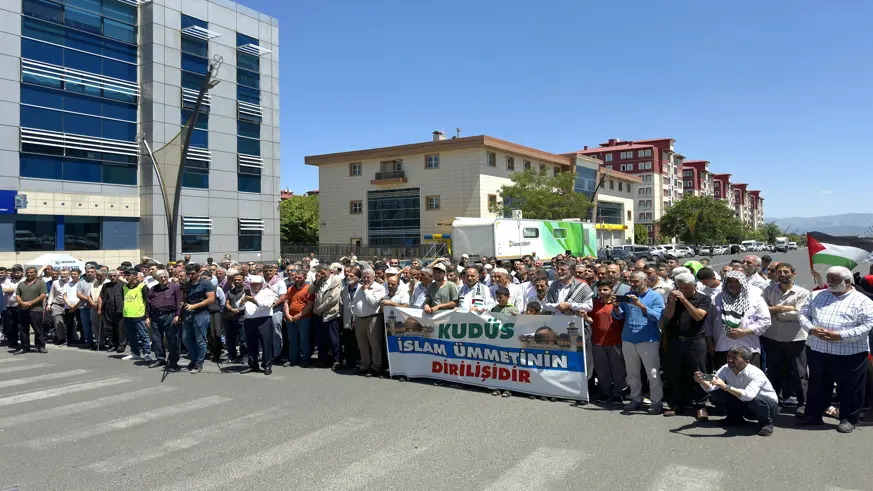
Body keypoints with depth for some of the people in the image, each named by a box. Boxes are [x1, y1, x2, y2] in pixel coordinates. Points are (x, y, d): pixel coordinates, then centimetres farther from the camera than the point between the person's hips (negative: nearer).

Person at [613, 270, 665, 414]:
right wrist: (616, 306, -12)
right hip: (628, 340, 5)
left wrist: (640, 305, -23)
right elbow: (618, 316, 9)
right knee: (632, 373, 11)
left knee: (653, 373, -4)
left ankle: (657, 402, 3)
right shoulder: (627, 296, 12)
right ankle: (636, 399, 21)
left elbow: (658, 317, -15)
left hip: (648, 340, -5)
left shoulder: (655, 297, -1)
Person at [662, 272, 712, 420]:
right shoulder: (674, 297, 11)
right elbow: (668, 315, 0)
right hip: (674, 341, 3)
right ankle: (676, 405, 17)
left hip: (695, 341, -3)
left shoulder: (704, 299, 1)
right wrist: (672, 301, -15)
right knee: (674, 375, 7)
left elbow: (698, 316, -13)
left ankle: (701, 406, 5)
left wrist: (684, 300, -19)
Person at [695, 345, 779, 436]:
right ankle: (735, 418, 11)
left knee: (756, 400, -40)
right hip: (744, 405, 5)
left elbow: (748, 396, -48)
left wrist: (725, 387, -53)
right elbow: (710, 388, -21)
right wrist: (702, 381, -42)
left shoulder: (756, 374, -31)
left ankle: (766, 423, -6)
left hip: (767, 405, -5)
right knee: (715, 393, -14)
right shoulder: (726, 369, -13)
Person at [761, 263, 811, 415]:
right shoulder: (768, 290, 6)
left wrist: (774, 311, -9)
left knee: (798, 372, 5)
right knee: (773, 371, 14)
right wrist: (784, 308, -13)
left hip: (795, 338, -3)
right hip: (772, 337, 4)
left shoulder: (802, 293, -4)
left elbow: (799, 314, -14)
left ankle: (803, 403, 16)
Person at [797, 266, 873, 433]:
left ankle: (848, 419, 24)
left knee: (849, 389, 7)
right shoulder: (818, 296, 12)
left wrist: (840, 336, -20)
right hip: (816, 350, 4)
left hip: (848, 354, -4)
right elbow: (804, 314, 10)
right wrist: (811, 329, -10)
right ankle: (813, 415, 27)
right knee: (817, 386, 15)